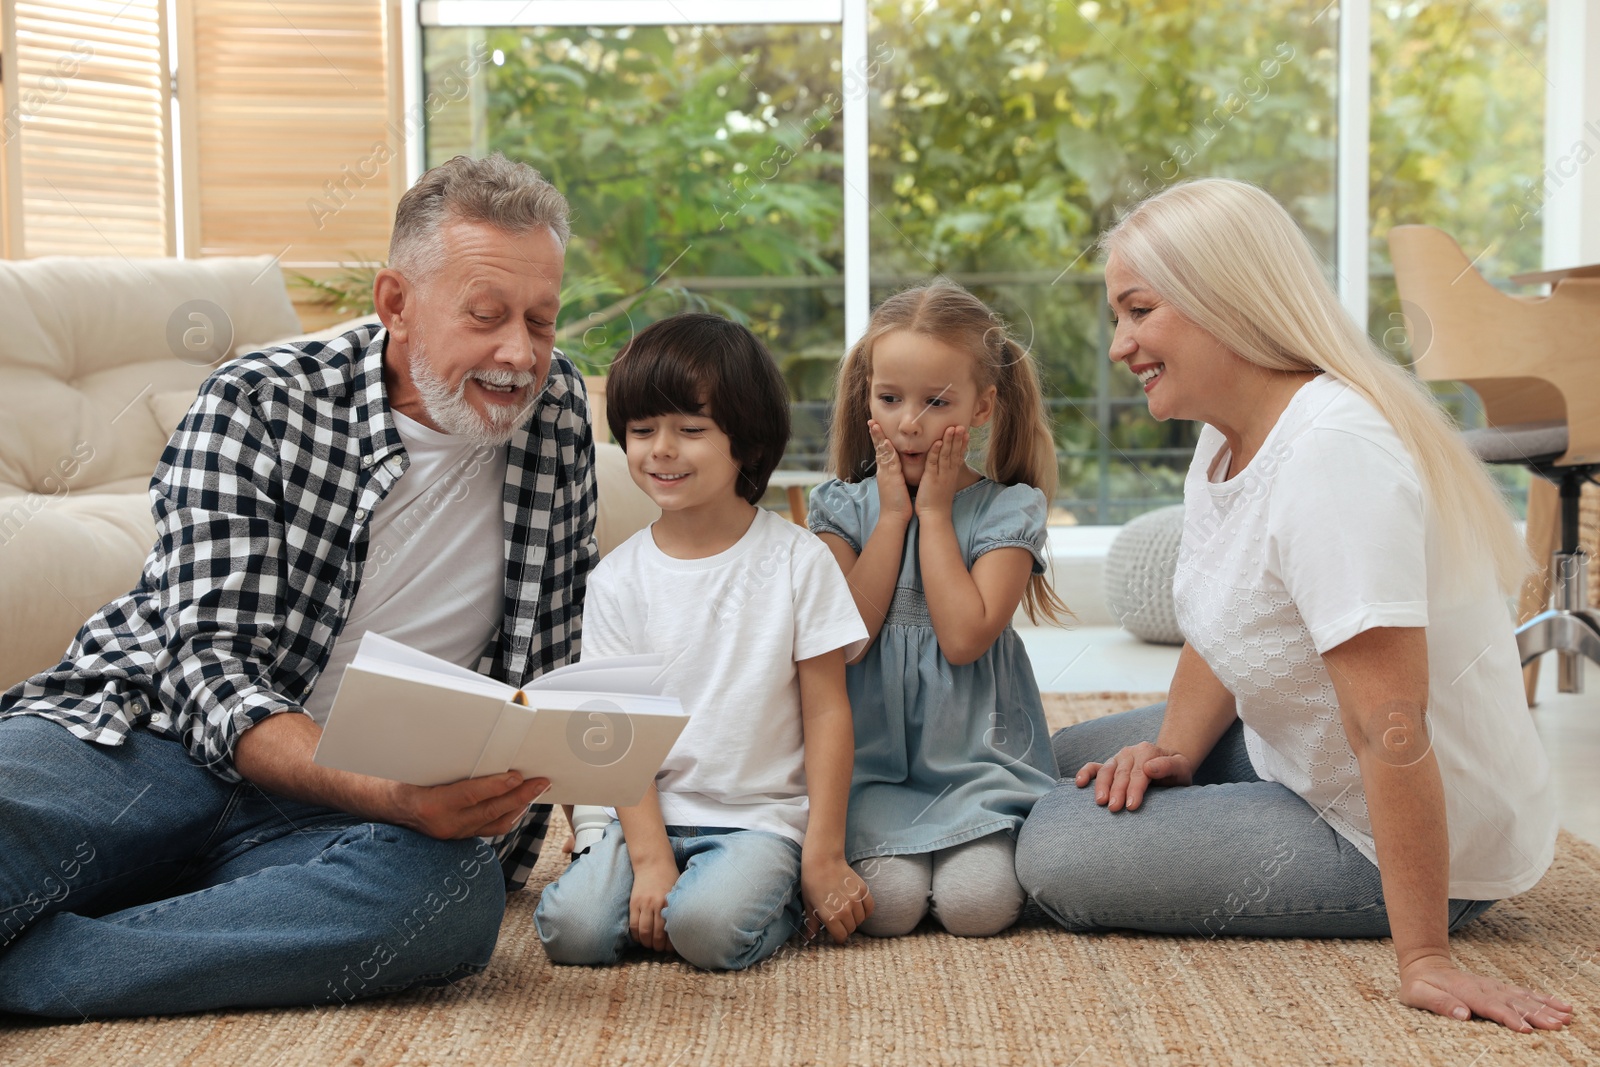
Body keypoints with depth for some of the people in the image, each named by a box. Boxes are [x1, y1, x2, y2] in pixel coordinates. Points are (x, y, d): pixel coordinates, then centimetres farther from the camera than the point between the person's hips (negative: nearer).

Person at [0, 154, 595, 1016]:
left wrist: (502, 822, 9)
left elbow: (549, 668, 19)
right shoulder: (253, 407, -3)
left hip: (329, 815, 4)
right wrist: (385, 794, -29)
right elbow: (209, 662, -12)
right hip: (140, 740, -4)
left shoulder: (556, 414, 10)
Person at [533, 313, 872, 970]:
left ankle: (777, 894, 2)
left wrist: (824, 856, -7)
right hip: (651, 815, 2)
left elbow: (827, 712, -3)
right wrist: (650, 859, -13)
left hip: (764, 817, -2)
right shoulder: (619, 578, 1)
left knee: (708, 929, -29)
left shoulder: (797, 560, -4)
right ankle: (661, 891, 7)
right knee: (571, 930, -21)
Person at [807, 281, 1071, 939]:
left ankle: (997, 841, 9)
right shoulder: (842, 505, 5)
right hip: (870, 757, 1)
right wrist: (893, 514, -8)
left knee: (976, 902, -21)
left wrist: (934, 511, -9)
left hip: (976, 755, 0)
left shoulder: (1009, 509, -1)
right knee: (891, 901, -22)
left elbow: (963, 637, -15)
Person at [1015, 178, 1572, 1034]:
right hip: (1295, 763, 9)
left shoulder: (1333, 451, -31)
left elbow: (1390, 730, -34)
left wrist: (1423, 959, -32)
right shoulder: (1225, 437, 0)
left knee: (1058, 854, -16)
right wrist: (1174, 750, -7)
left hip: (1427, 843, -9)